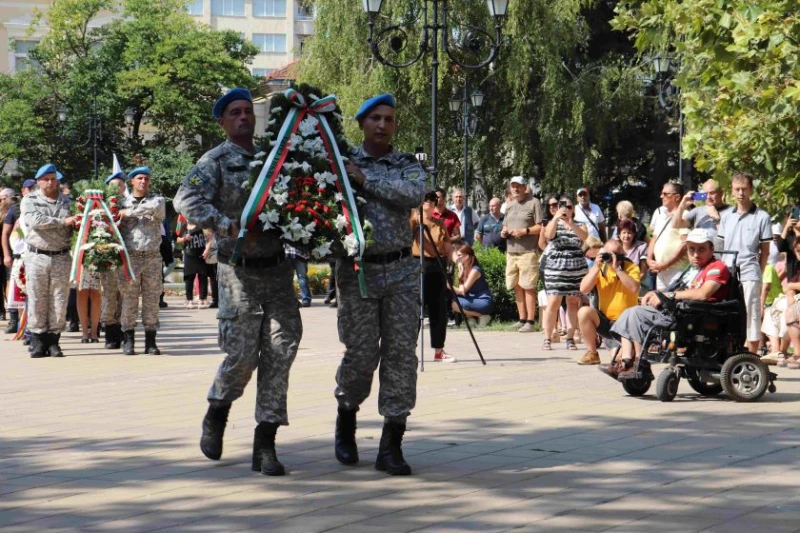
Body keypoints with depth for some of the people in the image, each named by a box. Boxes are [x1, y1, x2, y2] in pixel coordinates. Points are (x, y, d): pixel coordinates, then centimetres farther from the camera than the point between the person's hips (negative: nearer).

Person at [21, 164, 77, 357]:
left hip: (61, 257, 2)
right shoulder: (30, 200, 5)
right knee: (37, 300, -1)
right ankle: (38, 341, 5)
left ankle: (53, 341, 7)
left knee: (59, 301, 0)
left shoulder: (66, 201, 14)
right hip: (37, 256, -2)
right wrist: (63, 221, -14)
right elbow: (35, 220, -13)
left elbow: (71, 230, 13)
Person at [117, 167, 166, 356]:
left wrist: (129, 212, -11)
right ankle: (128, 342, 4)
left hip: (152, 257, 1)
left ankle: (150, 342, 6)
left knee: (152, 300, 2)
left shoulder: (157, 200, 10)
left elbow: (154, 208, -14)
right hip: (130, 257, -1)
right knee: (129, 300, -1)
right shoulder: (123, 203, 10)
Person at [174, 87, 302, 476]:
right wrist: (227, 226, -30)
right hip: (240, 270, -4)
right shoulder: (215, 162, -2)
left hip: (278, 267, 4)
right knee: (242, 354, -3)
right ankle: (216, 415, 28)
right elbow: (186, 199, -18)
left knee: (281, 350, -4)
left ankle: (265, 445, 0)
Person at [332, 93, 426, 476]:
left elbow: (415, 195, -13)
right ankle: (346, 420, 26)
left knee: (401, 354, -2)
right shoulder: (342, 163, 5)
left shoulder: (408, 165, 8)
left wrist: (366, 179, -14)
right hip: (357, 271, -1)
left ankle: (391, 445, 3)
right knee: (360, 355, -2)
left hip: (401, 271, 2)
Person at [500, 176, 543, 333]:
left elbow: (540, 227, -6)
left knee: (528, 287, -7)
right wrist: (503, 232, 5)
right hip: (511, 251, 7)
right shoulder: (510, 205, 19)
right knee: (517, 287, 8)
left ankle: (530, 322, -6)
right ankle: (522, 319, 14)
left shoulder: (533, 203, -2)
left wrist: (525, 231, -18)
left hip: (528, 251, -7)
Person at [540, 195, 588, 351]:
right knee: (553, 303, -9)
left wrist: (571, 224, -26)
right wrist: (556, 218, -28)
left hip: (577, 270, 2)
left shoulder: (579, 225, 11)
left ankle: (570, 338, 8)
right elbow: (548, 235, -14)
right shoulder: (554, 224, 9)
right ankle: (547, 339, -4)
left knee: (573, 303, 3)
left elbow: (585, 236, -11)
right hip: (555, 269, -2)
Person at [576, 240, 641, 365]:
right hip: (605, 321, 3)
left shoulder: (631, 267, -6)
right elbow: (583, 289, -11)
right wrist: (596, 267, -17)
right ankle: (592, 353, -11)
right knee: (584, 311, -26)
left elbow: (634, 289, -25)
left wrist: (617, 269, -26)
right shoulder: (600, 268, 3)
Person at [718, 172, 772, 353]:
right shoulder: (727, 216, 13)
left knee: (751, 317, -3)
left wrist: (759, 274, -2)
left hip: (749, 274, -4)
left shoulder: (762, 217, -1)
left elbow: (765, 251, 2)